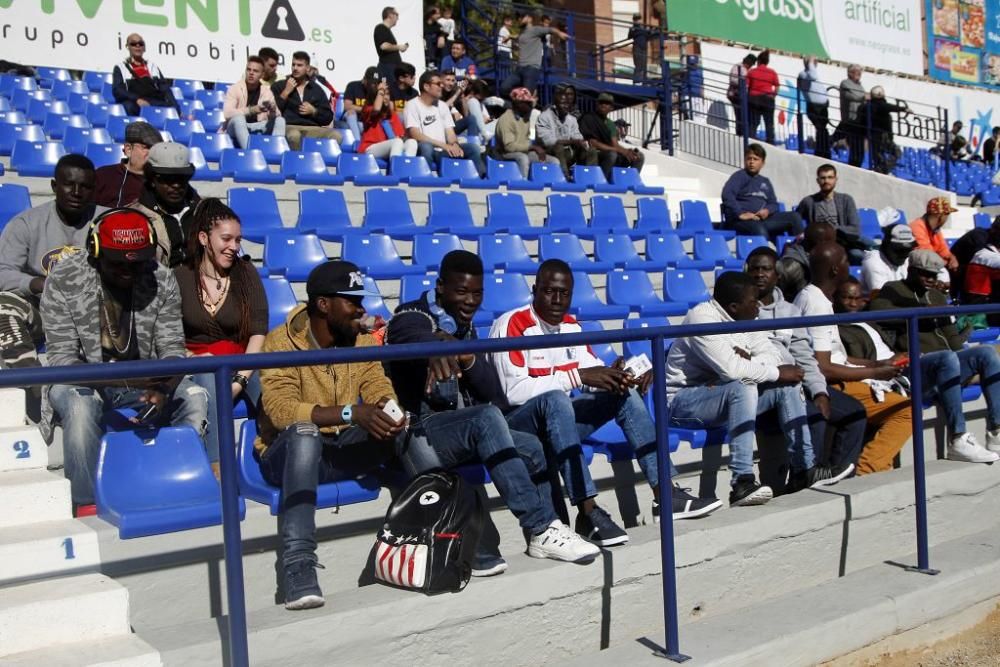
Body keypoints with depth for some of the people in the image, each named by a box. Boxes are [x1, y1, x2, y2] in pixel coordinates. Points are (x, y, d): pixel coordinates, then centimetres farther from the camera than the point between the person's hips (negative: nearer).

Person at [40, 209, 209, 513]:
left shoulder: (162, 280, -8)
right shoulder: (62, 281, -15)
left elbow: (172, 349, -8)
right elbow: (61, 360, -19)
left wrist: (162, 388, -33)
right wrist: (120, 379, -37)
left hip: (143, 382, 3)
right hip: (82, 382, -2)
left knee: (195, 398, -23)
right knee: (80, 407, -36)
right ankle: (87, 506, -21)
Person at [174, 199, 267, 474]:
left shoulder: (246, 273, 3)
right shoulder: (179, 277, 1)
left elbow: (259, 332, -6)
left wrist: (241, 379, -19)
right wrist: (188, 358, -21)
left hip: (242, 363, 1)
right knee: (210, 379, -36)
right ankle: (218, 470, -39)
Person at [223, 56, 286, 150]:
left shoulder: (267, 91, 3)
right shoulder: (235, 88, -9)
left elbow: (276, 115, -2)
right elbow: (227, 113, -23)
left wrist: (273, 111, -27)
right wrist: (250, 110, -35)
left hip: (257, 128, 4)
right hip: (236, 128, -3)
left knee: (280, 120, -15)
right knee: (238, 118, -35)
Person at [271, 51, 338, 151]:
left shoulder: (317, 89, 20)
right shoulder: (279, 86, 14)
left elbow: (328, 118, 17)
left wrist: (313, 111, -2)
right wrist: (286, 92, -2)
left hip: (312, 128, 2)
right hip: (288, 127, -2)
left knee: (336, 136, -29)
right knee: (294, 135, -41)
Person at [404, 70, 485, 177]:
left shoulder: (442, 106, 15)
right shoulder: (413, 105, -4)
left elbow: (450, 132, 10)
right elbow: (415, 135, -15)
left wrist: (455, 145, -15)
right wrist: (444, 145, -22)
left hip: (442, 152, 6)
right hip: (424, 152, -5)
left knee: (472, 147, -14)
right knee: (425, 146, -39)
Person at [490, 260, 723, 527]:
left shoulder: (571, 325, 8)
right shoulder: (512, 325, -17)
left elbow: (592, 373, 10)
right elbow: (515, 391, -26)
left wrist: (617, 376, -14)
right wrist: (577, 375, -28)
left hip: (558, 417, 8)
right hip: (515, 420, -8)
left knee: (625, 393, -5)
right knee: (556, 399, -37)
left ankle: (665, 495, -9)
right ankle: (588, 512, -38)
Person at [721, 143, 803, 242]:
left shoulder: (765, 181, 25)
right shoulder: (740, 176, 3)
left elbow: (773, 203, 22)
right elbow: (727, 195, -14)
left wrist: (767, 210, -3)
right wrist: (740, 214, -23)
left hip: (762, 219, 7)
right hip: (741, 221, -7)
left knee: (794, 217, -8)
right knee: (760, 231, -38)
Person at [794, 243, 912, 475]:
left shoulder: (812, 297, 13)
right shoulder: (818, 304, -18)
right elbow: (824, 369, -23)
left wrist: (875, 364, 11)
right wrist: (875, 372, -13)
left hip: (834, 385, 10)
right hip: (830, 388, -10)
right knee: (906, 409, -12)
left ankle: (873, 467, 8)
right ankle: (866, 471, -12)